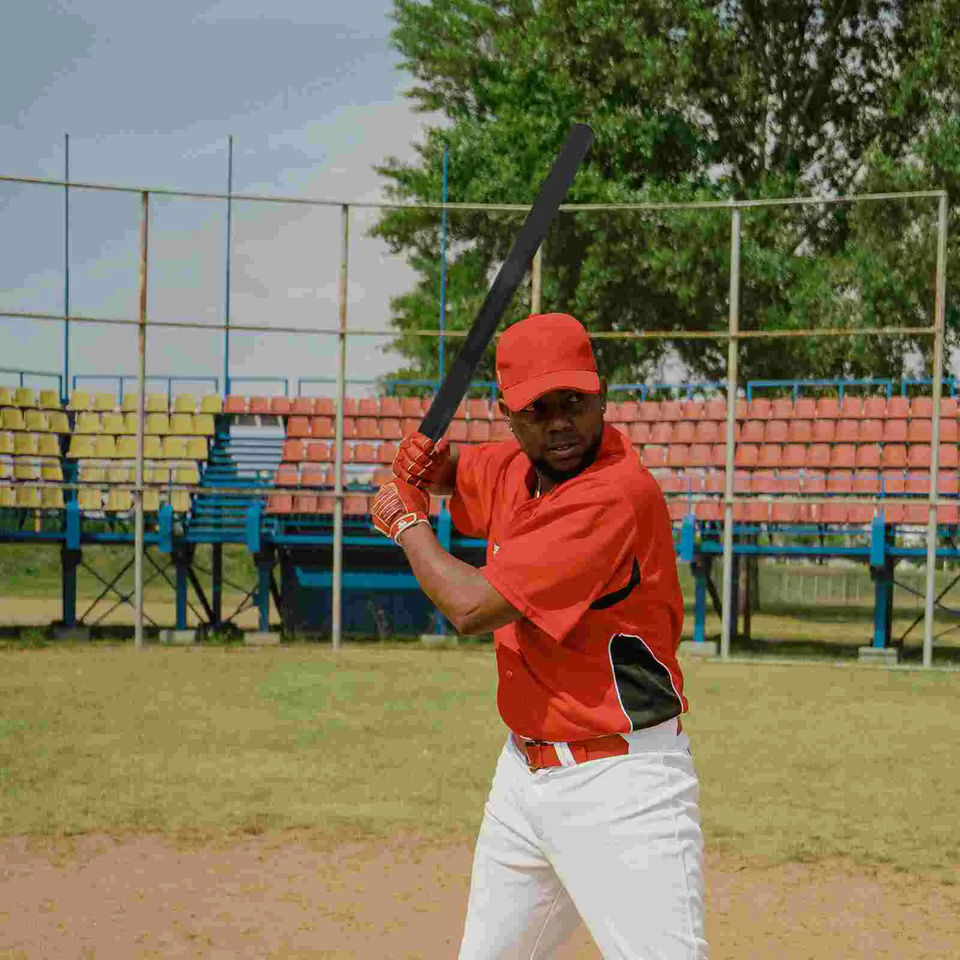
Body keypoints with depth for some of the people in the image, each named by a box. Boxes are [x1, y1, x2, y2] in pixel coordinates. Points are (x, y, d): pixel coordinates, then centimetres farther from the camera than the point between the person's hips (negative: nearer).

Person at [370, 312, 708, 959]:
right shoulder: (514, 467, 5)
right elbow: (454, 470, 31)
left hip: (622, 785, -9)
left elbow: (473, 608, -24)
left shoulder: (618, 493, -23)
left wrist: (409, 523, -4)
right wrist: (425, 460, 5)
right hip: (526, 772, 9)